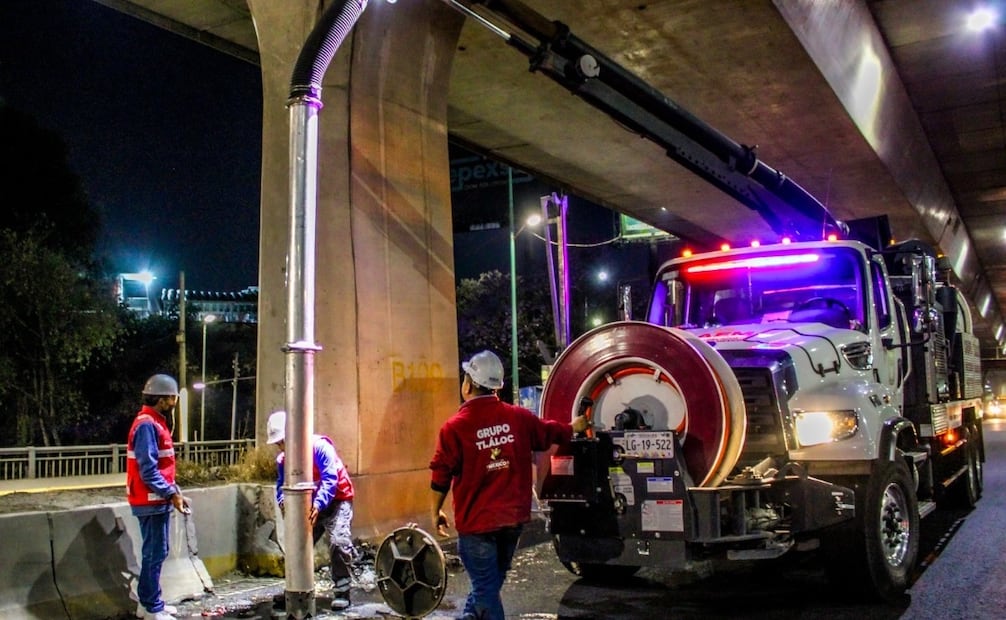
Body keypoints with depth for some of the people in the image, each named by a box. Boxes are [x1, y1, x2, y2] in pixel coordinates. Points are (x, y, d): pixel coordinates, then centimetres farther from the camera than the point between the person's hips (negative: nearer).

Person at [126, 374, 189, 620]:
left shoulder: (156, 423, 14)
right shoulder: (146, 425, -18)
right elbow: (148, 470, -23)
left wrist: (176, 492, 13)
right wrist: (171, 494, -21)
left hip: (158, 500, 10)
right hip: (152, 502, -10)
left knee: (154, 552, 15)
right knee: (155, 553, -4)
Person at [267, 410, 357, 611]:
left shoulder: (320, 446, -26)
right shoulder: (283, 458, -5)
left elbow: (330, 479, -33)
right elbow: (282, 485, -7)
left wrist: (319, 504, -49)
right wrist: (283, 501, -31)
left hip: (337, 501, -7)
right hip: (310, 505, 7)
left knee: (339, 542, -21)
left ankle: (341, 592, -11)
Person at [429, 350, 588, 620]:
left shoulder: (455, 427, -15)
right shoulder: (519, 417, -1)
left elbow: (441, 476, -10)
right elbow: (551, 432, 17)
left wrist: (436, 512, 6)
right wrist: (574, 427, 39)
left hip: (477, 522, -5)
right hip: (513, 518, 5)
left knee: (486, 588, 4)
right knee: (489, 583, 23)